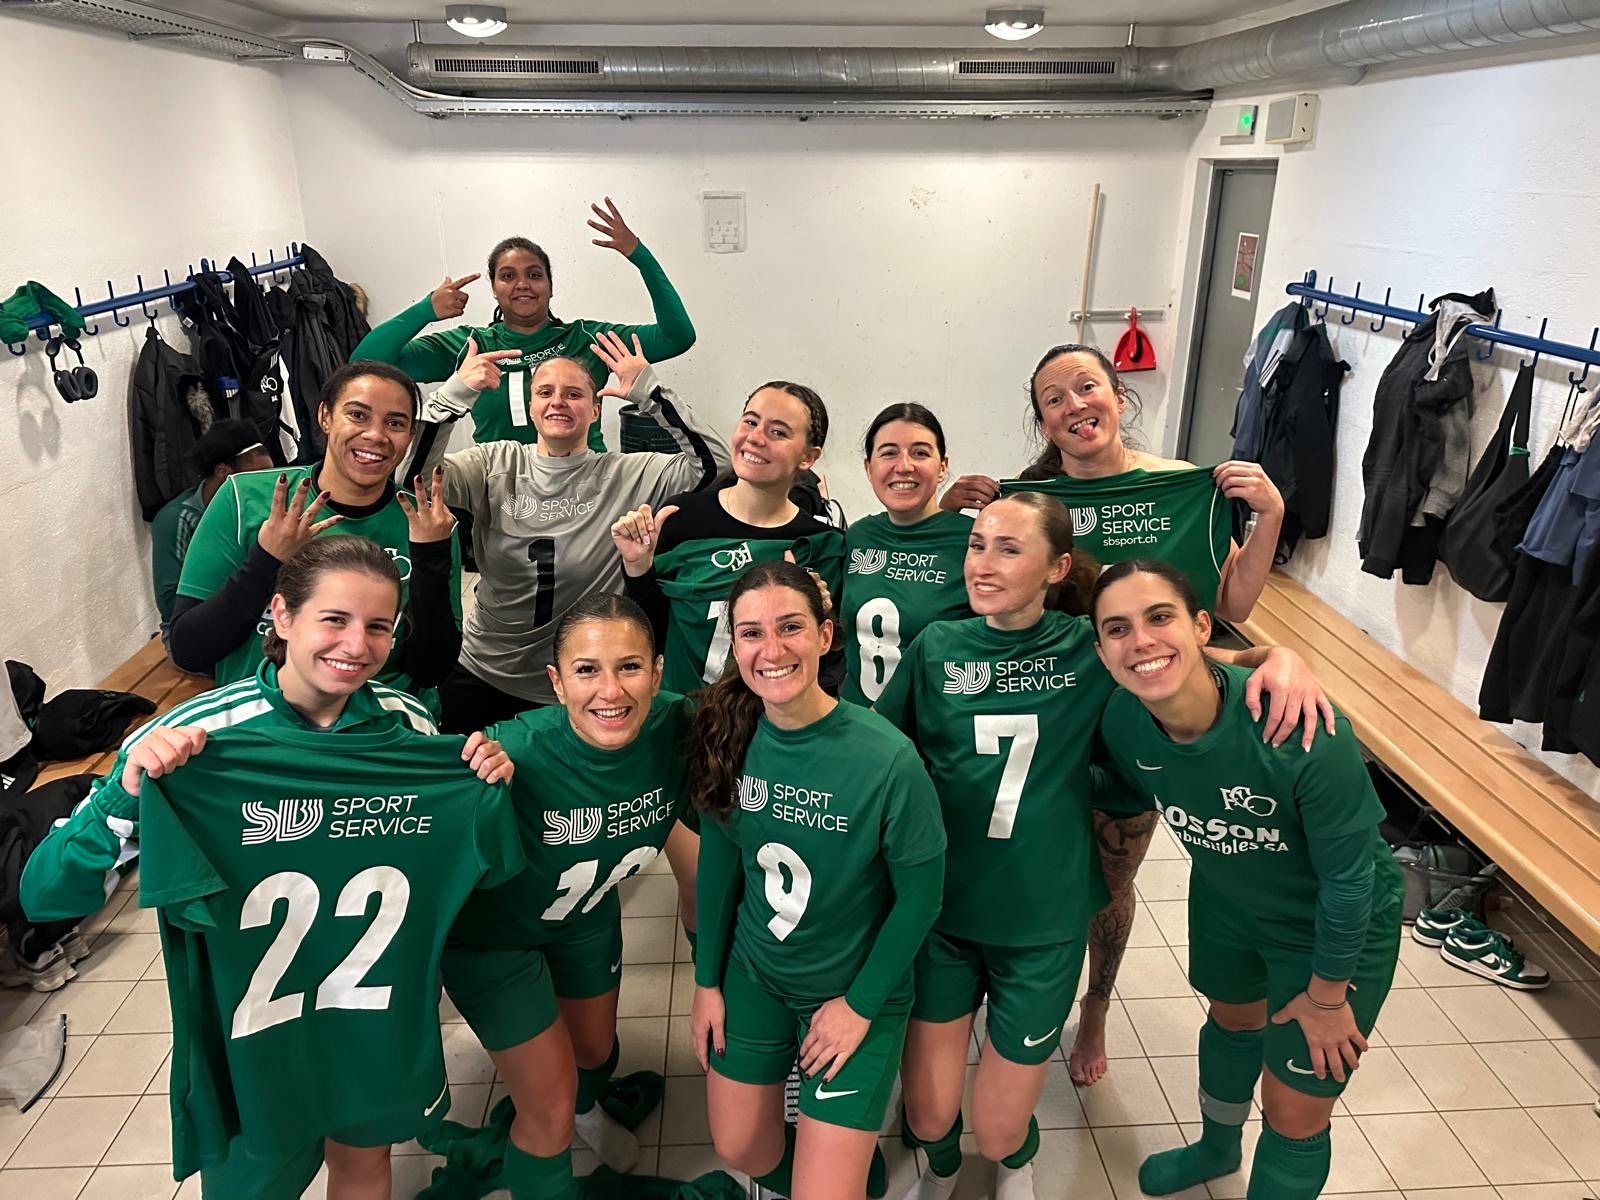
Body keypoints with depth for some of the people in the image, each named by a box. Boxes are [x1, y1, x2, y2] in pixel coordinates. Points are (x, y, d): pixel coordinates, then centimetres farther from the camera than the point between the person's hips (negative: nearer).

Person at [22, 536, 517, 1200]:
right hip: (252, 1017, -2)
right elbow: (46, 895, -20)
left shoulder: (407, 723, -13)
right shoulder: (193, 739, -22)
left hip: (382, 1004, 3)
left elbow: (462, 866, 2)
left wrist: (488, 785, -18)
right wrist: (127, 791, -37)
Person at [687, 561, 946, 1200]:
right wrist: (707, 983, 4)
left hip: (856, 988, -4)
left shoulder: (887, 758, -28)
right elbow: (718, 861, -2)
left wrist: (860, 1005, -9)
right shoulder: (728, 735, -16)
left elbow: (919, 896, -15)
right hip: (752, 976, 4)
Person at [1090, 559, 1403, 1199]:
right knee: (1232, 1022, 31)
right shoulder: (1120, 722, -25)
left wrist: (1326, 995, -12)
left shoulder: (1302, 729, -39)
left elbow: (1348, 876, -24)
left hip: (1338, 923, -5)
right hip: (1226, 901, 5)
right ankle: (1216, 1147, 61)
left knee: (1295, 1115, 8)